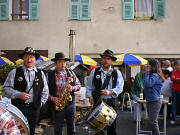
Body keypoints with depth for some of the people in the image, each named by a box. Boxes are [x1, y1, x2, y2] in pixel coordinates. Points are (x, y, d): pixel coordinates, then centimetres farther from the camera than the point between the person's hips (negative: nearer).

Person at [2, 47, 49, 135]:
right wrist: (19, 94, -14)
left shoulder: (40, 73, 10)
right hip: (19, 108, -2)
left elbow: (45, 91, 15)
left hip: (34, 108, 3)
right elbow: (5, 88, -1)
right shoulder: (15, 72, 2)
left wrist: (40, 103, 5)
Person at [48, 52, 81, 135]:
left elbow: (79, 85, 9)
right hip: (58, 104, -2)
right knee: (58, 128, 8)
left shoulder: (71, 73, 5)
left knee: (71, 126, 13)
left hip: (70, 103, 2)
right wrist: (52, 98, -17)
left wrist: (73, 88, -11)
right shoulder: (50, 75, -3)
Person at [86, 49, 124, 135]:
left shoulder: (117, 73, 6)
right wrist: (90, 96, -6)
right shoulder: (94, 72, 8)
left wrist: (110, 92, -19)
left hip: (110, 102, 0)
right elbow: (89, 86, 9)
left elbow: (119, 87, -3)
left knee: (111, 126, 5)